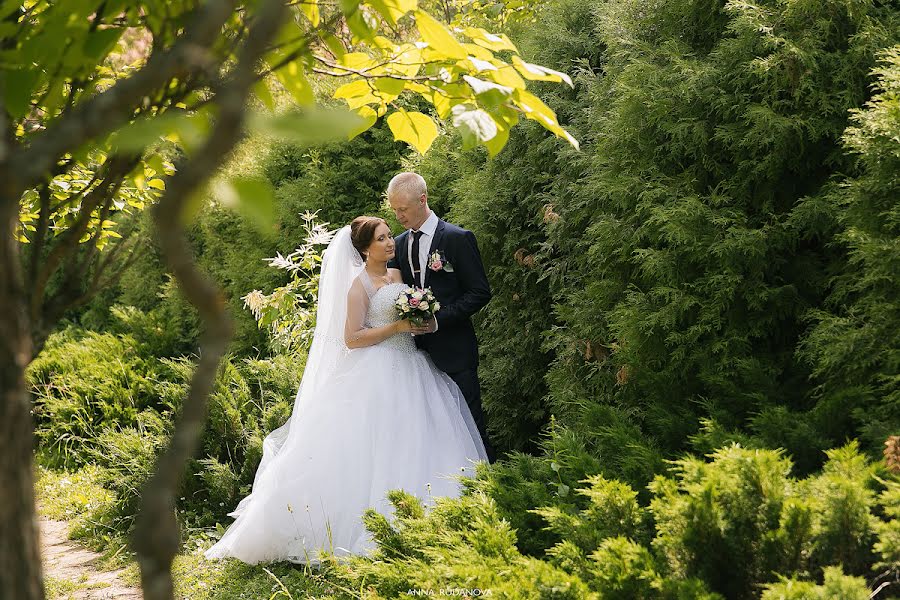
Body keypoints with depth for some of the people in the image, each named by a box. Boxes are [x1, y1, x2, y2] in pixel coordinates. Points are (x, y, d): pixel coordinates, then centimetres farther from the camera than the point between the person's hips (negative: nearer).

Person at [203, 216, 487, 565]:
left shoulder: (397, 275, 13)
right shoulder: (360, 285, -8)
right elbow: (352, 339, -14)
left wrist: (422, 322, 5)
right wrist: (398, 327, -16)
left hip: (409, 371, 8)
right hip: (376, 376, -8)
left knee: (414, 448, 5)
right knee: (372, 453, -9)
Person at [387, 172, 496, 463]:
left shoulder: (458, 238, -7)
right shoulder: (399, 244, 11)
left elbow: (479, 293, -8)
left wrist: (438, 319, -16)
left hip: (453, 350, -5)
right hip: (417, 348, 5)